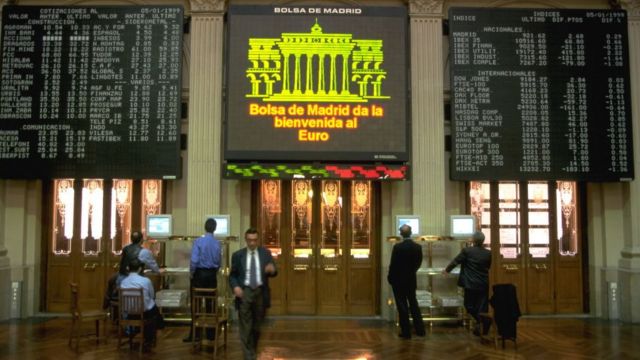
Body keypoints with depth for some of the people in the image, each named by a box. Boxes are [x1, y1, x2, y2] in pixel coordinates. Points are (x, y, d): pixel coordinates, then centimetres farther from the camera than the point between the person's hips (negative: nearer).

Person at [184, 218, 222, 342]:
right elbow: (219, 261, 4)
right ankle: (210, 334, 14)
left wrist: (191, 274, -2)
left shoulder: (199, 241, -11)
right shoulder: (217, 243, -1)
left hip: (200, 274, -3)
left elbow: (194, 260, -15)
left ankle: (194, 334, 5)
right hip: (212, 275, 3)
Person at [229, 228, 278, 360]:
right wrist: (235, 286, -13)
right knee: (245, 327, -4)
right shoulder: (238, 255, 3)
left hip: (260, 292, 2)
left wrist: (272, 270, -22)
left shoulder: (265, 253, 4)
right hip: (244, 292, -1)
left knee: (257, 325, 14)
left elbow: (274, 272, 2)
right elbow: (232, 275, 7)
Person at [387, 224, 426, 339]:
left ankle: (406, 332, 6)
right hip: (411, 280, 4)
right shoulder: (418, 247, -4)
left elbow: (393, 264, -13)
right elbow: (418, 263, 5)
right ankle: (420, 329, 20)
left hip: (398, 281, -4)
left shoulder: (397, 247, -17)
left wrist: (390, 278, 2)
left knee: (402, 305, 3)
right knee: (413, 304, 17)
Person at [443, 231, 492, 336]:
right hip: (484, 284, 3)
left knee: (469, 305, 10)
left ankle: (479, 321, -11)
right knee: (482, 307, 8)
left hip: (470, 284, -3)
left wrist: (447, 270, 17)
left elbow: (455, 261, 0)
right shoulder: (488, 253, 1)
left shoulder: (466, 251, -9)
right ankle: (483, 328, 7)